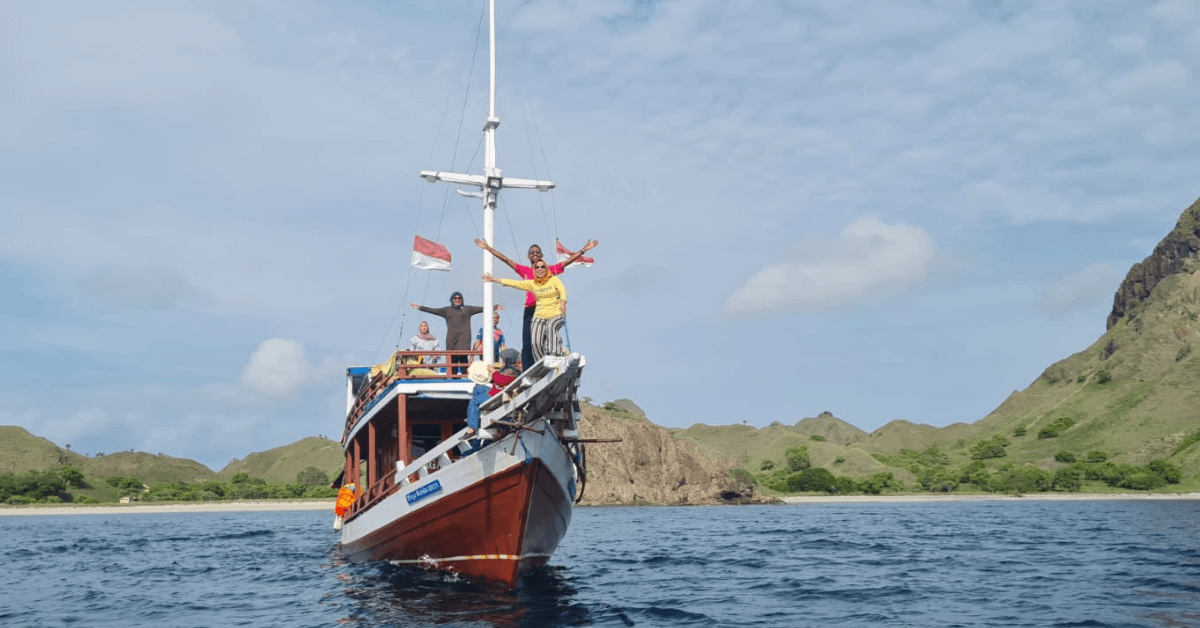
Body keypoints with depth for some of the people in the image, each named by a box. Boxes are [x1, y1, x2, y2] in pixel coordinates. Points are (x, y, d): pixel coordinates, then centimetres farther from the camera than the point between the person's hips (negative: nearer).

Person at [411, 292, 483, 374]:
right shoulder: (447, 310, 18)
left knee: (463, 356, -18)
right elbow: (432, 310, 15)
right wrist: (420, 307, 9)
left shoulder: (467, 309, 14)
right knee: (453, 358, -5)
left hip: (464, 337, -2)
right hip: (452, 338, 2)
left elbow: (481, 308, 8)